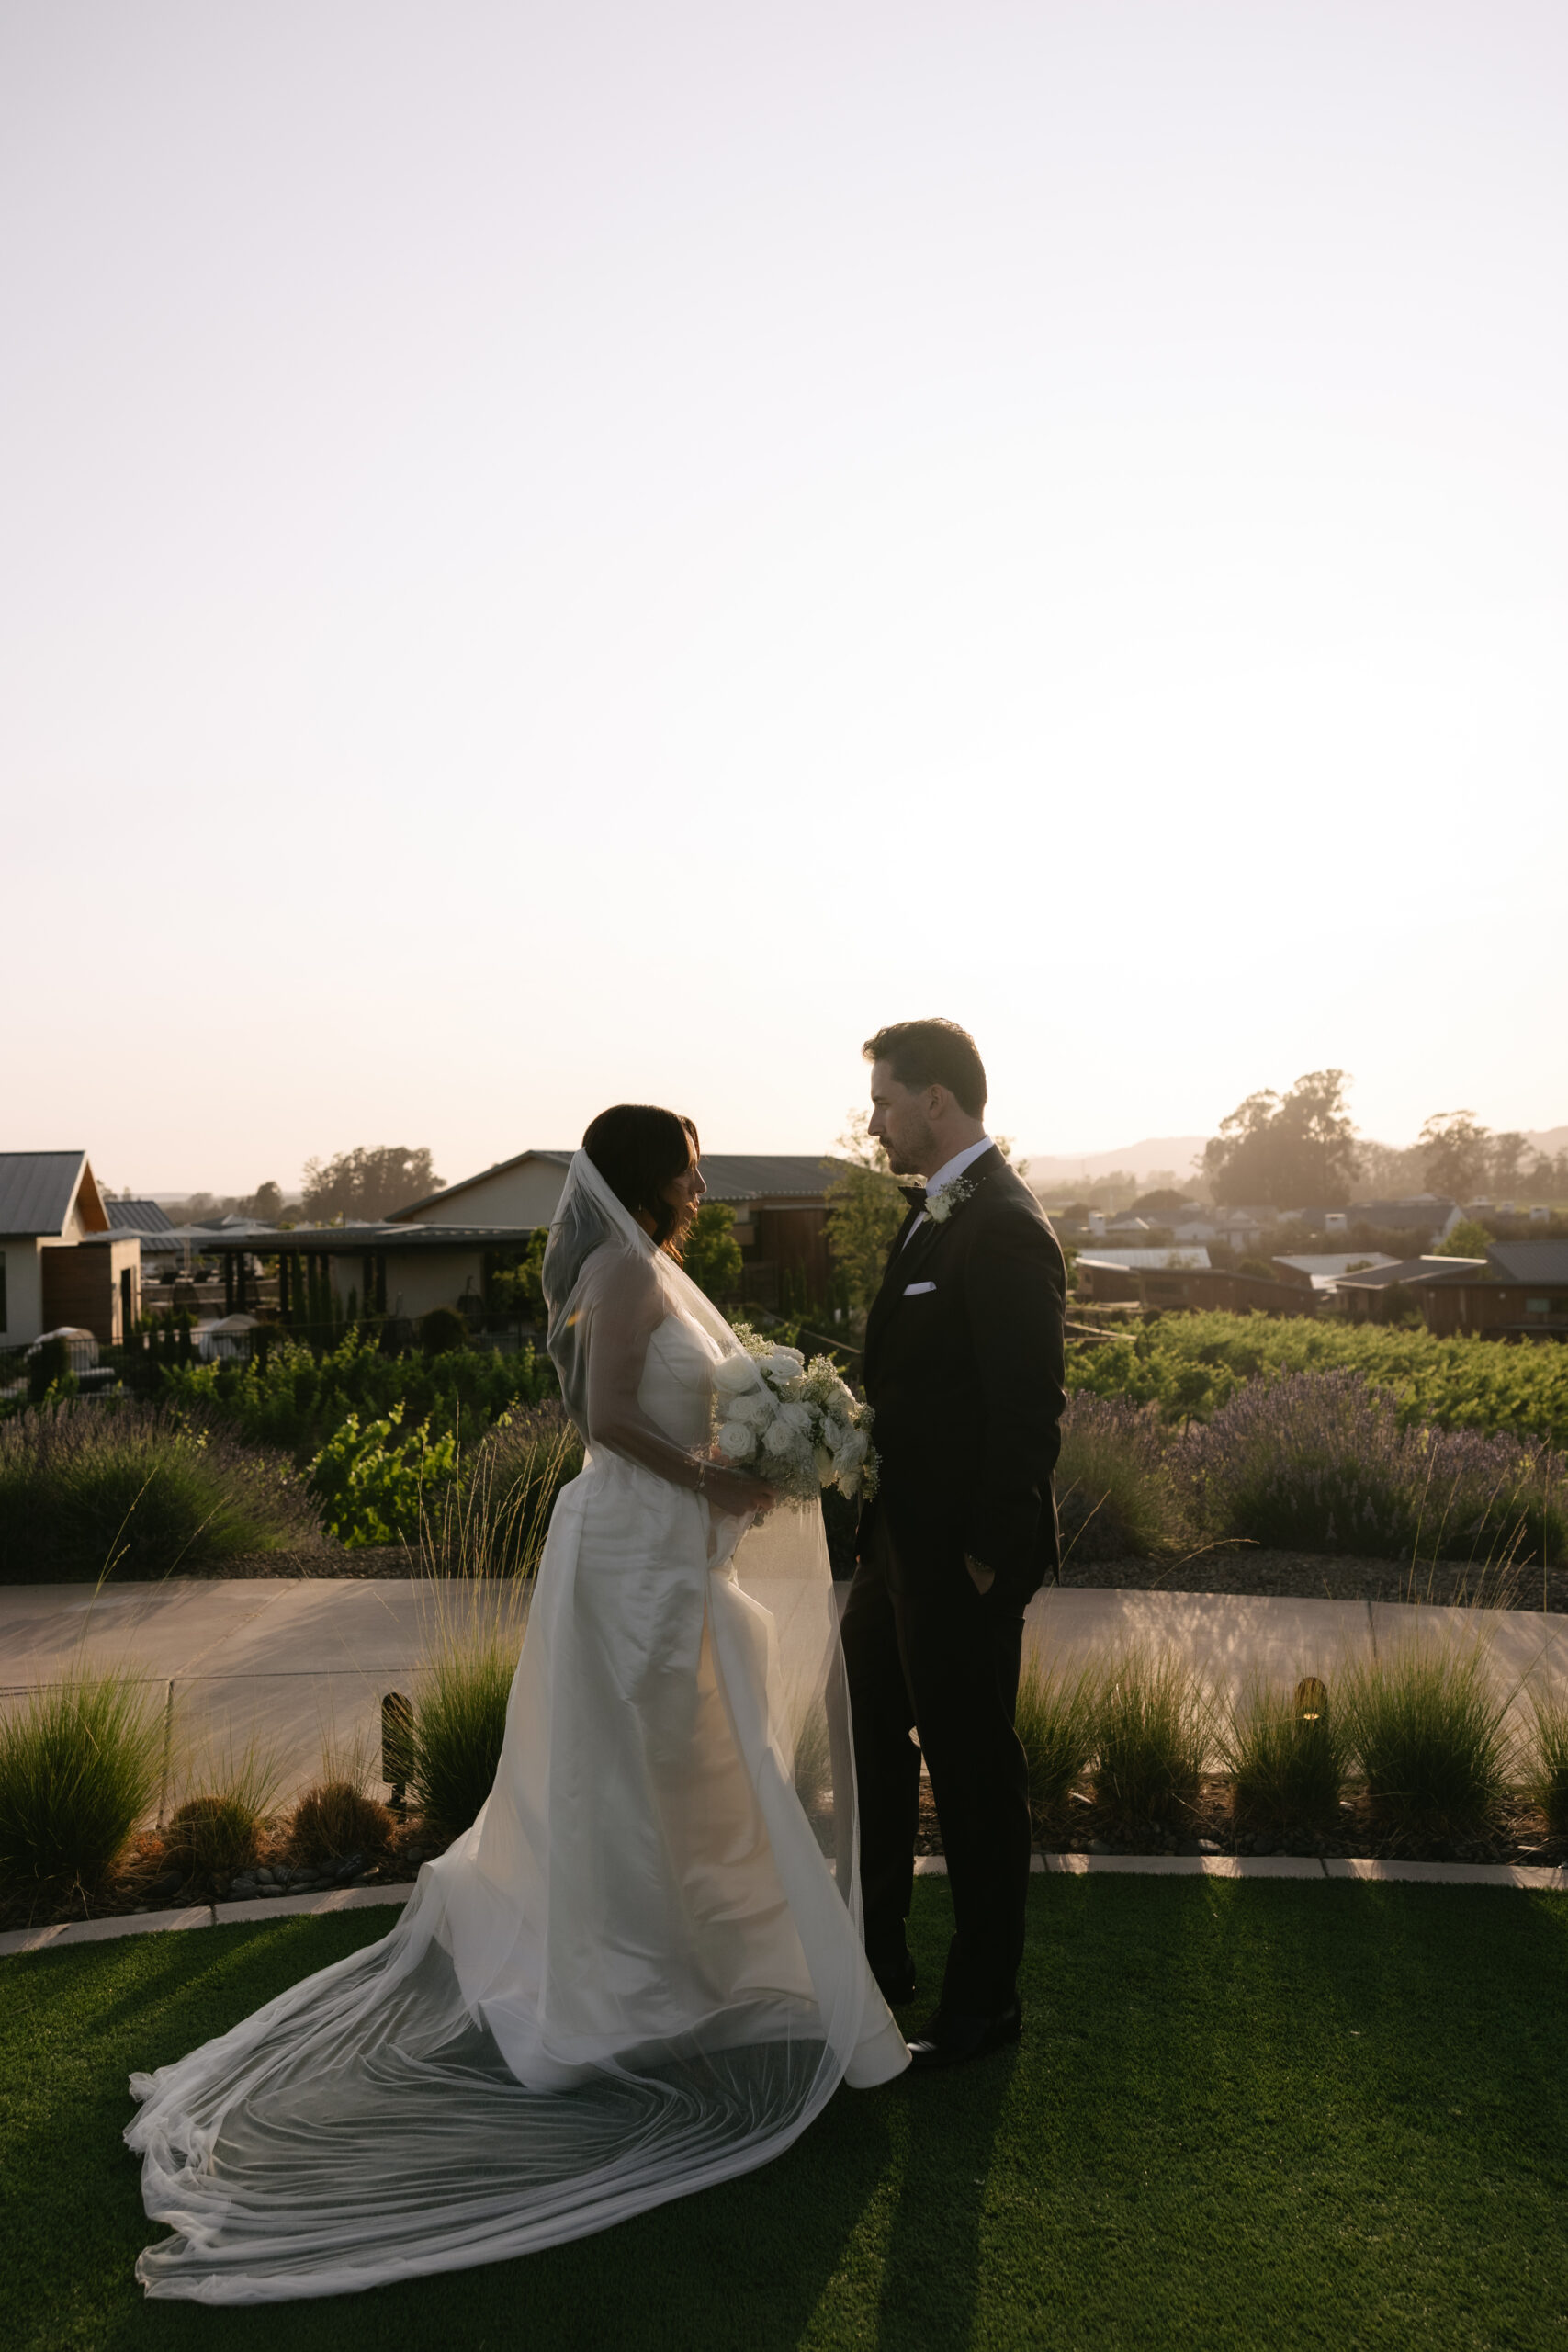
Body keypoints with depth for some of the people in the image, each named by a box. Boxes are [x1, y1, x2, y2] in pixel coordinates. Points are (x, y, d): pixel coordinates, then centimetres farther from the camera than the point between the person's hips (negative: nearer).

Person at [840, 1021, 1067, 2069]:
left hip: (959, 1559, -10)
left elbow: (1030, 1410, -23)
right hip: (900, 1540, 10)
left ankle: (985, 2002, 26)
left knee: (975, 1774, 7)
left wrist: (991, 1556, -19)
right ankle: (878, 1951, 42)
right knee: (871, 1744, 23)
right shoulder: (937, 1211, 9)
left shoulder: (1003, 1229, -21)